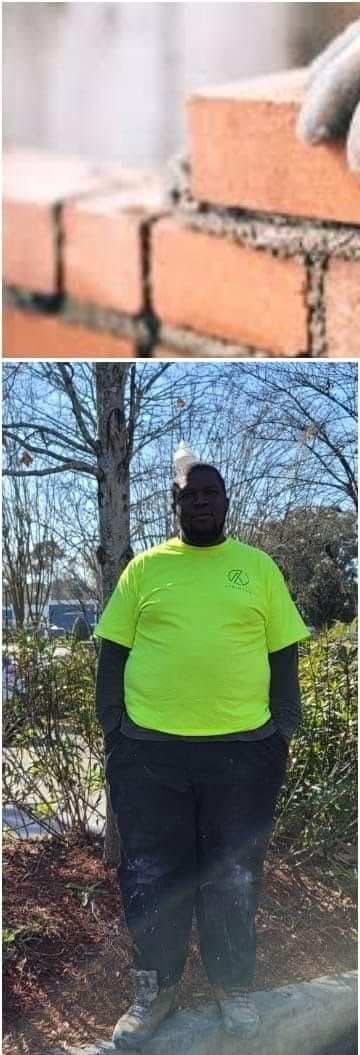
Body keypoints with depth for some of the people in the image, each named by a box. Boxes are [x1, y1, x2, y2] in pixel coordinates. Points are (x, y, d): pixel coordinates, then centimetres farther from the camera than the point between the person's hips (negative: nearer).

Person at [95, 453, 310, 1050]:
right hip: (149, 749, 0)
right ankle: (156, 988, 22)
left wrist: (284, 729, 3)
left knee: (234, 879, 9)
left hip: (243, 749, 0)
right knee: (152, 878, 7)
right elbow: (114, 651, 6)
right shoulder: (145, 568, 5)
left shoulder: (258, 567, 6)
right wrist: (112, 724, 0)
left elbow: (284, 654, 7)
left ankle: (233, 988, 25)